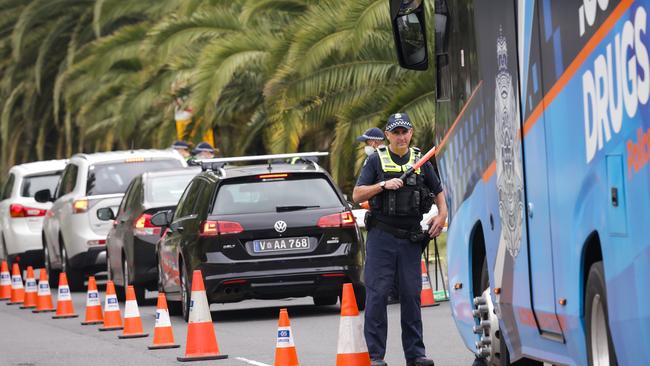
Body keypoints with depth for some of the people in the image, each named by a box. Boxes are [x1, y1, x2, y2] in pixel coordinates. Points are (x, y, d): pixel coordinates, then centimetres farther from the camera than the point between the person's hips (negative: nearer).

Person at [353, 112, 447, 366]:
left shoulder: (420, 161, 11)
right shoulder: (376, 161, 3)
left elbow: (438, 192, 21)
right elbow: (357, 195, -2)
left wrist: (442, 215, 3)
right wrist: (383, 185, -15)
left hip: (411, 239, 3)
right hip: (381, 237, -3)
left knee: (411, 295, 5)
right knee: (377, 295, -5)